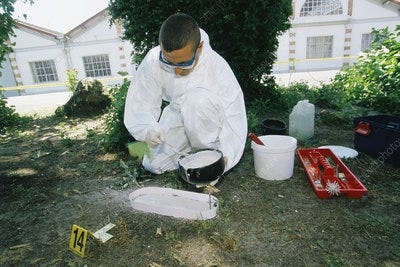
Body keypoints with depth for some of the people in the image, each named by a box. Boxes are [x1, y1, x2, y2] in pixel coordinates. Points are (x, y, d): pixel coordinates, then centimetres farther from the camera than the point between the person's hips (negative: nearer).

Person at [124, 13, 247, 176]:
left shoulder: (217, 66, -29)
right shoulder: (153, 60, -23)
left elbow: (234, 118, -27)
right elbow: (139, 105, -17)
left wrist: (225, 154, -40)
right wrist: (148, 128, -39)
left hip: (209, 120, -3)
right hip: (176, 116, 3)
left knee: (197, 99, -36)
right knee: (153, 165, -6)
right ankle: (191, 150, 17)